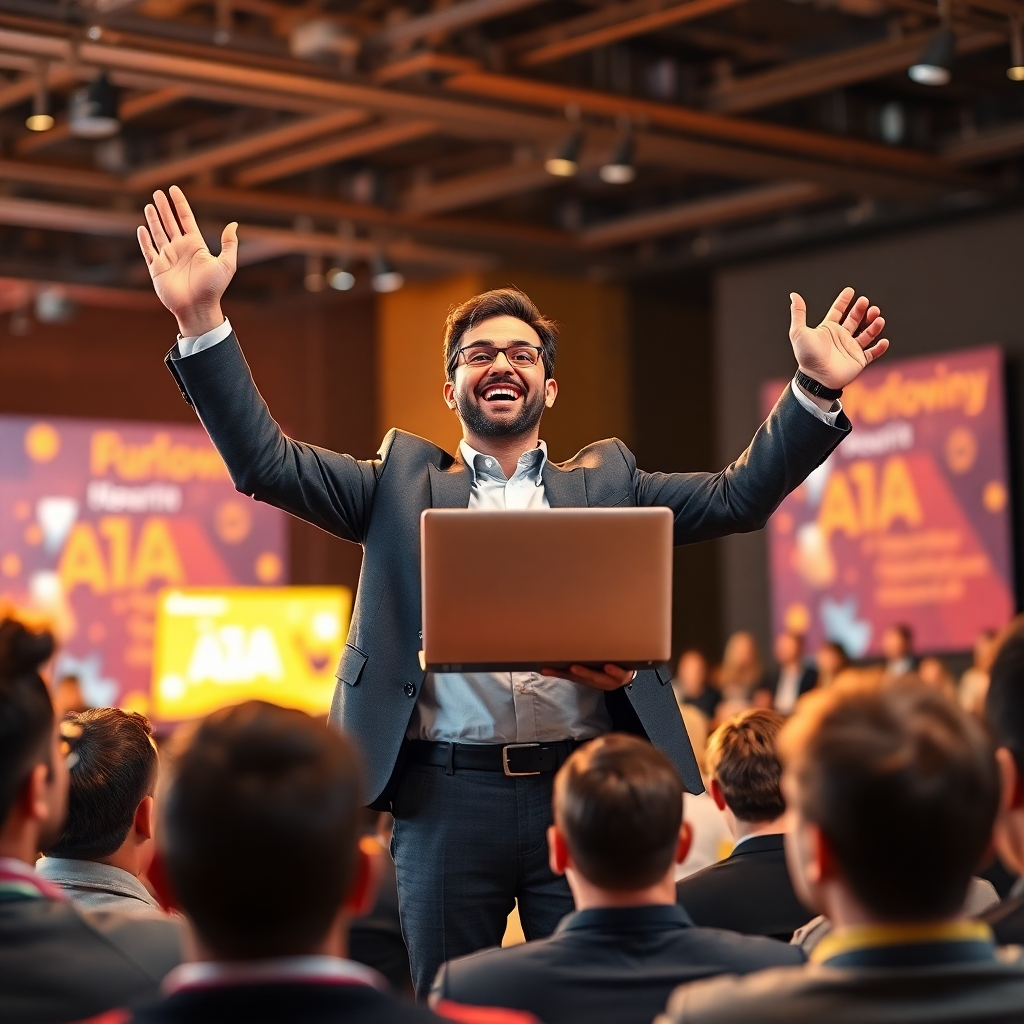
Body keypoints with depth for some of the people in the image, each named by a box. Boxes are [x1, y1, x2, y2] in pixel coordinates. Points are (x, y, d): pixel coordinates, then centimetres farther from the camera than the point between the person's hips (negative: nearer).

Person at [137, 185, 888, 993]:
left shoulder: (607, 484, 15)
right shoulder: (402, 485, 13)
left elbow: (741, 495, 7)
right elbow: (265, 461, 4)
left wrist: (815, 391, -7)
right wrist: (203, 322, -7)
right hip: (448, 795, 0)